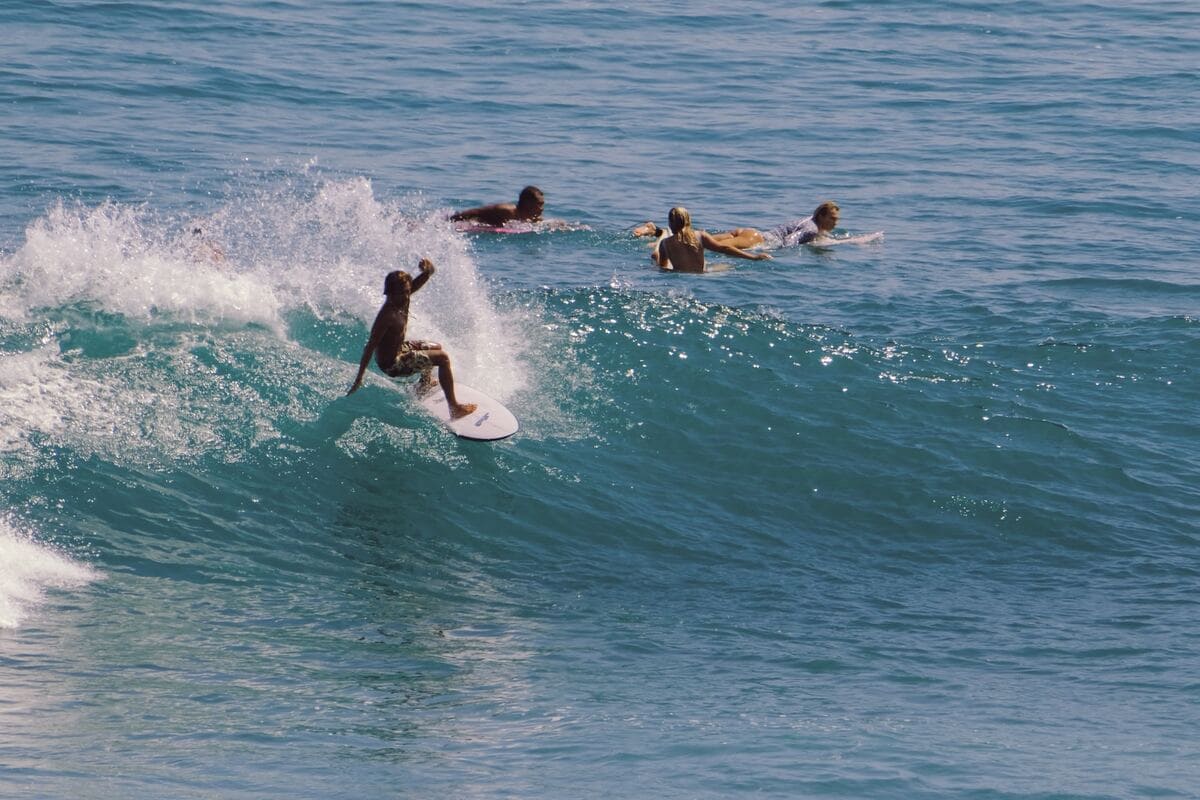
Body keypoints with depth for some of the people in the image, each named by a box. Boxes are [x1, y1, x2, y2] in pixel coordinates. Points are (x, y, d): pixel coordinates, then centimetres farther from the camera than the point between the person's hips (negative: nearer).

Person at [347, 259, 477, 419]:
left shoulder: (403, 297, -11)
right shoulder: (387, 315, -34)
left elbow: (429, 273, -6)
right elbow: (370, 347, -33)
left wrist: (428, 269, -32)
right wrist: (358, 380, -33)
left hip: (398, 348, 10)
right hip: (392, 364, -10)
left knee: (435, 348, 32)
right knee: (443, 358, -14)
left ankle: (424, 384, 56)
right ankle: (454, 408, -12)